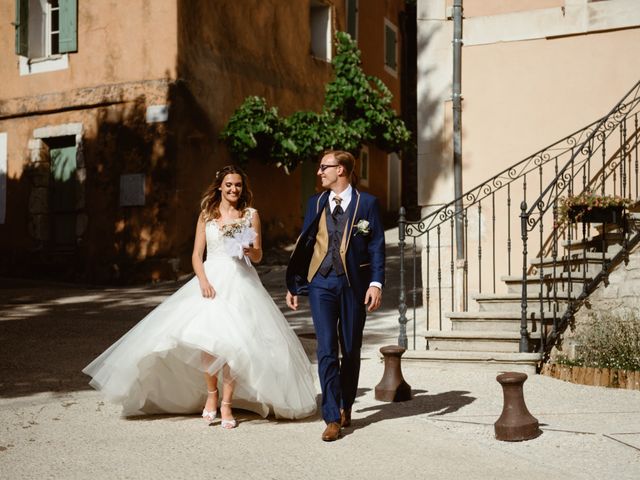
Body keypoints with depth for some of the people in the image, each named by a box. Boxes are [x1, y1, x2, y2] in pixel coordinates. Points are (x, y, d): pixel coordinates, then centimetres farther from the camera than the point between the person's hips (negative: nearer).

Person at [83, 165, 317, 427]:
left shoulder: (251, 214, 8)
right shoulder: (207, 215, 11)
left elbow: (258, 256, 9)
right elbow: (197, 254, 6)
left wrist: (249, 251, -14)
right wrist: (203, 281, -10)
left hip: (240, 282, 0)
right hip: (211, 280, 1)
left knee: (234, 341, -8)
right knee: (206, 338, -16)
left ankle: (226, 403, 3)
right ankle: (211, 392, 6)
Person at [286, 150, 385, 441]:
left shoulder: (367, 203, 1)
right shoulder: (315, 203, 10)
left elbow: (377, 246, -1)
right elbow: (304, 243, 13)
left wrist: (376, 283, -12)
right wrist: (293, 284, 10)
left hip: (353, 285, -1)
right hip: (321, 283, 1)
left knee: (351, 351, 9)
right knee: (326, 350, -8)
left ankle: (345, 407, 28)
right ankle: (332, 418, -6)